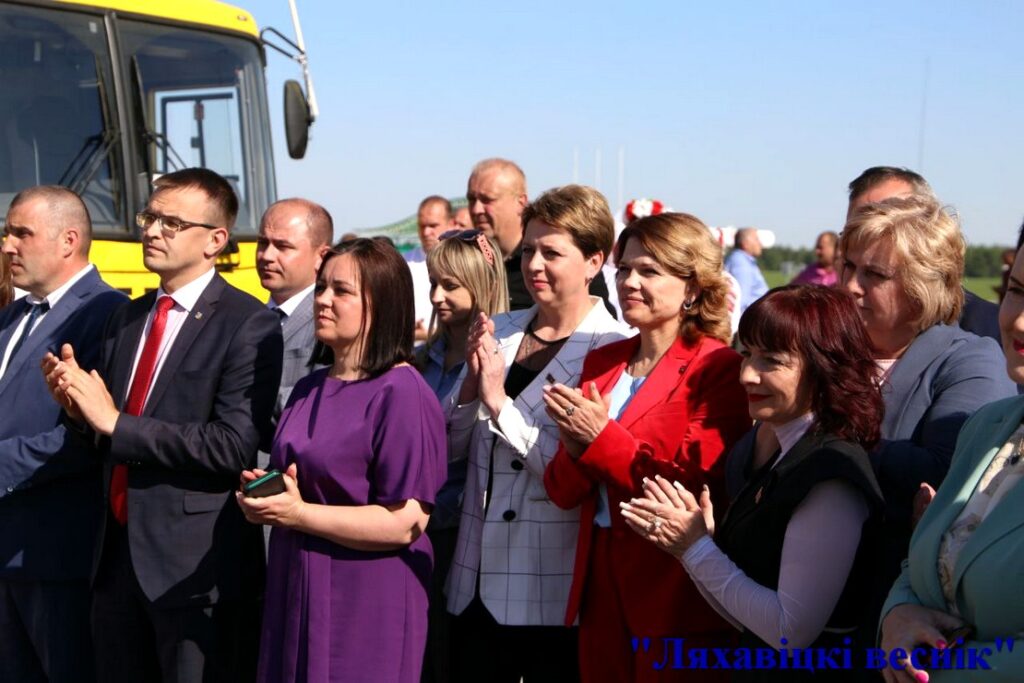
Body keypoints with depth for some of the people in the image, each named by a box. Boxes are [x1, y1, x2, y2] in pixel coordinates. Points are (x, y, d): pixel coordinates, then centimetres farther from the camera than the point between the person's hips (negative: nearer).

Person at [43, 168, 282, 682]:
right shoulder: (125, 319, 12)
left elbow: (235, 446, -22)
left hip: (197, 563, -7)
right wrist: (79, 408, -7)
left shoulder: (249, 326, -13)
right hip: (117, 554, 7)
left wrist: (116, 422, -20)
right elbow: (104, 439, 15)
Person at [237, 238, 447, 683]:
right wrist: (263, 497, 1)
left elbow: (406, 523, -19)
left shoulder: (401, 394, -14)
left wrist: (300, 514, -20)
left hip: (367, 608, -7)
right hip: (295, 596, 7)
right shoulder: (309, 390, 11)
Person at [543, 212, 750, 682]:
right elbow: (563, 492, 8)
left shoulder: (719, 368, -9)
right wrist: (576, 449, -13)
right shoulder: (600, 362, 9)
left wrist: (602, 439, -17)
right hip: (600, 587, 6)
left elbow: (698, 486, -18)